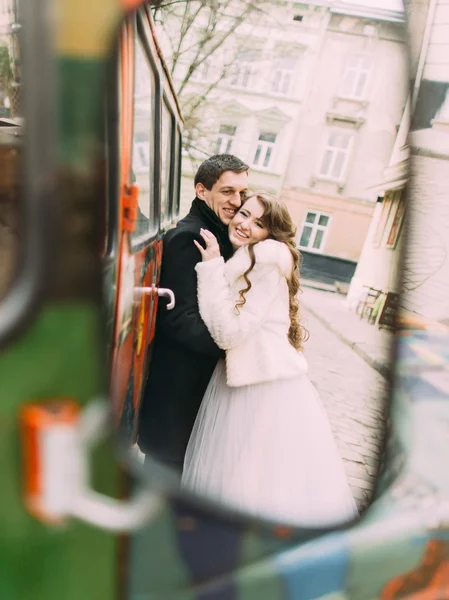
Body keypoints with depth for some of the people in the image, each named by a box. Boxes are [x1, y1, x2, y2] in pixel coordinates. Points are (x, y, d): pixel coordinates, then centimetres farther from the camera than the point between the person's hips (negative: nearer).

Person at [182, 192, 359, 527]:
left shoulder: (269, 256, -14)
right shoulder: (239, 259, 13)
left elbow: (229, 333, -20)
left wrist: (212, 267, -16)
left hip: (268, 388, -8)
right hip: (237, 382, 8)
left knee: (261, 482, 8)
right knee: (230, 479, 20)